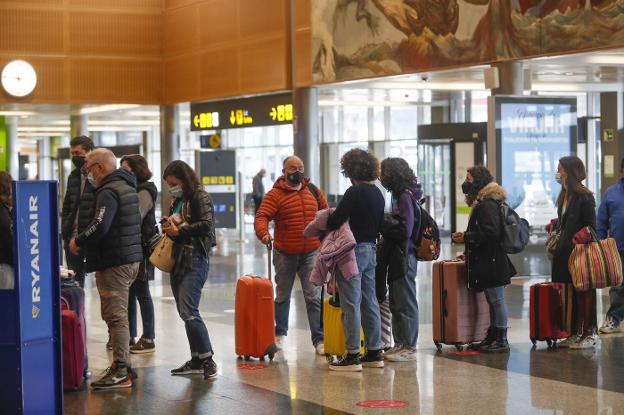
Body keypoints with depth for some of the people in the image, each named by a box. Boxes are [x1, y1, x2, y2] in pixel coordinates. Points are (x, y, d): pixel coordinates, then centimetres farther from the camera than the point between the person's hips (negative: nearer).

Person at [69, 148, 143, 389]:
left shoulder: (108, 192, -15)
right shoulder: (127, 186, 16)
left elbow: (100, 226, -29)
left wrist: (78, 242, -13)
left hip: (114, 262, -10)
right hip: (131, 258, 10)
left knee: (115, 315, -8)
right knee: (118, 314, 17)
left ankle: (120, 371, -8)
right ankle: (123, 365, 22)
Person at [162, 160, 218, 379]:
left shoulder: (199, 196, -6)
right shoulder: (177, 200, 18)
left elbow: (207, 224, -18)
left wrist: (179, 231, -13)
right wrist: (168, 227, 3)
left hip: (195, 260, -9)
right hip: (178, 260, 9)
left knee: (188, 311, -16)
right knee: (185, 312, 9)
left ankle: (207, 360, -10)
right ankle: (197, 360, 16)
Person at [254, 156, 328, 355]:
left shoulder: (313, 191, 7)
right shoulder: (275, 194, -6)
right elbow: (261, 216, -18)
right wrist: (263, 233, -37)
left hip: (311, 253, 2)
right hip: (285, 254, -2)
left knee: (314, 296, -4)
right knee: (282, 295, 14)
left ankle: (319, 339, -3)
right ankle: (279, 334, 30)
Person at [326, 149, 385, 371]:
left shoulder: (355, 192, -16)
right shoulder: (377, 193, 10)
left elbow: (335, 221, -20)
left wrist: (324, 223, 0)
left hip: (354, 251, -9)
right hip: (371, 249, 9)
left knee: (351, 304, -4)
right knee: (369, 301, 14)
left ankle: (352, 355, -3)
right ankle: (374, 352, 19)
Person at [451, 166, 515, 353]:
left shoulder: (487, 204, -15)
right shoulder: (482, 202, 18)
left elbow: (491, 232, -24)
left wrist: (466, 237, -16)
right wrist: (470, 252, 17)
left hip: (491, 261, -11)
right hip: (487, 260, 11)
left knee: (496, 299, -5)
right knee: (494, 300, 14)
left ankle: (501, 341, -1)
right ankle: (493, 338, 21)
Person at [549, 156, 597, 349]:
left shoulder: (585, 197, -12)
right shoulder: (564, 196, 12)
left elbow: (591, 227, -12)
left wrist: (579, 240, -21)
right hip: (563, 253, 8)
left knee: (583, 294, -1)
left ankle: (588, 334, 7)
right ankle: (574, 333, 17)